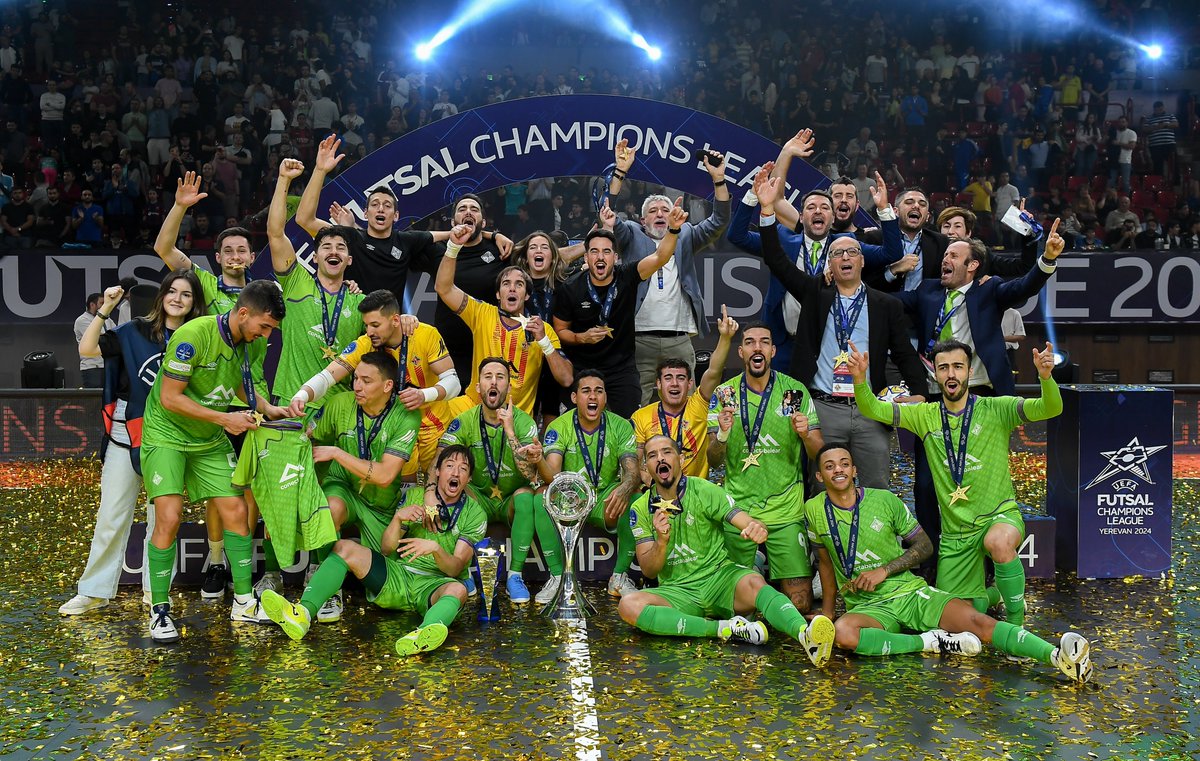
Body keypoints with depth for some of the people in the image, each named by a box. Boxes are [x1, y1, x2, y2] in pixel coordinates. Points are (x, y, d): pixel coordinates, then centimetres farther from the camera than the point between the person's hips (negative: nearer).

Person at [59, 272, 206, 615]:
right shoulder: (136, 332, 0)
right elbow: (88, 349, -7)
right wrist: (105, 309, -13)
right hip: (126, 438, -1)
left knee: (162, 517, 7)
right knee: (111, 517, 4)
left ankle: (155, 590, 17)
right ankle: (94, 591, 12)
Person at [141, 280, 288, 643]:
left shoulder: (254, 343, -5)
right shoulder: (192, 336, -26)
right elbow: (169, 398, -24)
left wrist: (267, 408, -4)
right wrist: (224, 418, -24)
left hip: (211, 441, 6)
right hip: (167, 434, -6)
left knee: (236, 512, 0)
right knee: (169, 518, -15)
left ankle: (243, 602, 12)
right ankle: (159, 611, -1)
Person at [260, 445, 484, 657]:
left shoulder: (474, 514, 3)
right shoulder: (415, 497, 11)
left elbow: (455, 569, -7)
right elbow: (386, 550, 6)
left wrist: (435, 548, -28)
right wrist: (398, 518, -13)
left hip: (433, 586, -3)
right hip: (398, 575, 3)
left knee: (457, 589, -38)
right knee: (344, 547, -17)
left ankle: (421, 637, -70)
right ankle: (303, 613, -39)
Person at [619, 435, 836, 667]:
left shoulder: (705, 491, -2)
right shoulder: (640, 509, 2)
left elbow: (745, 521, -15)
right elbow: (648, 571, -1)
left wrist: (757, 528, -41)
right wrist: (661, 541, -23)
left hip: (720, 578, -1)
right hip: (677, 591, 2)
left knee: (753, 582, -35)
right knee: (628, 605, -29)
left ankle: (805, 634, -61)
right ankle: (723, 628, -28)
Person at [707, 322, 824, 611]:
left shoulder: (795, 391, 1)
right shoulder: (724, 394, 1)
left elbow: (819, 454, 3)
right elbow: (713, 461, 1)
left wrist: (805, 434, -18)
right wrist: (723, 434, -20)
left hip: (786, 510, 0)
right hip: (737, 509, 0)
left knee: (800, 603, -4)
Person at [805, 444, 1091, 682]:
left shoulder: (884, 500, 0)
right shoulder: (815, 510, 2)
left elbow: (925, 545, 7)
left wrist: (884, 570, -7)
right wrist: (827, 612, 16)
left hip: (911, 592, 0)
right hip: (869, 608, 0)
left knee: (976, 621, -26)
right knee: (842, 633, -37)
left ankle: (1058, 657, -42)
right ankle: (931, 642, -24)